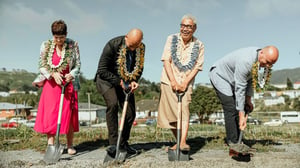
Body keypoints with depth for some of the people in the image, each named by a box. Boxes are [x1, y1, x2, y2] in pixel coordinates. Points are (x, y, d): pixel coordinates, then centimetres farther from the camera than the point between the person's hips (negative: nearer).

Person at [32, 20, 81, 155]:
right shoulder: (46, 46, -2)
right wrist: (53, 74, -19)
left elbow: (78, 65, -1)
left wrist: (72, 74, -21)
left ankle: (70, 145, 13)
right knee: (49, 114, -5)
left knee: (69, 114, 1)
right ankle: (50, 144, 0)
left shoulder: (73, 45, -4)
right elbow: (42, 66, -1)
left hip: (68, 84, 0)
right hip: (51, 84, 1)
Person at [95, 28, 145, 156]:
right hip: (106, 79, -5)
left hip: (125, 82, 5)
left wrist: (134, 81, -14)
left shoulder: (141, 48, -10)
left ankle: (123, 143, 18)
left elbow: (139, 67, 5)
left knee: (131, 113, -2)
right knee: (112, 104, -30)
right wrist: (119, 81, -27)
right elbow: (102, 70, -22)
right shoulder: (112, 45, -25)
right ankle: (113, 143, -25)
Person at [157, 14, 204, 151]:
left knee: (184, 112, -16)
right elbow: (166, 61, -5)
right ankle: (178, 141, 19)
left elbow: (196, 67, -4)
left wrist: (184, 83, -16)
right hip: (168, 82, 1)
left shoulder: (199, 46, 1)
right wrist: (173, 81, -15)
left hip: (186, 84, -1)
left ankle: (183, 143, -22)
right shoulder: (171, 39, 2)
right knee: (170, 114, 4)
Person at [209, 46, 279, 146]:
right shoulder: (245, 61, -36)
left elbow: (250, 79, 3)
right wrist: (242, 116, -30)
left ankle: (237, 141, 5)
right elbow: (239, 89, -33)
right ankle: (232, 143, -12)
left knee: (243, 108, 0)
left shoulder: (259, 59, -11)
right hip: (219, 75, -8)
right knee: (231, 109, -17)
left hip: (231, 79, 8)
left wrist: (248, 99, 1)